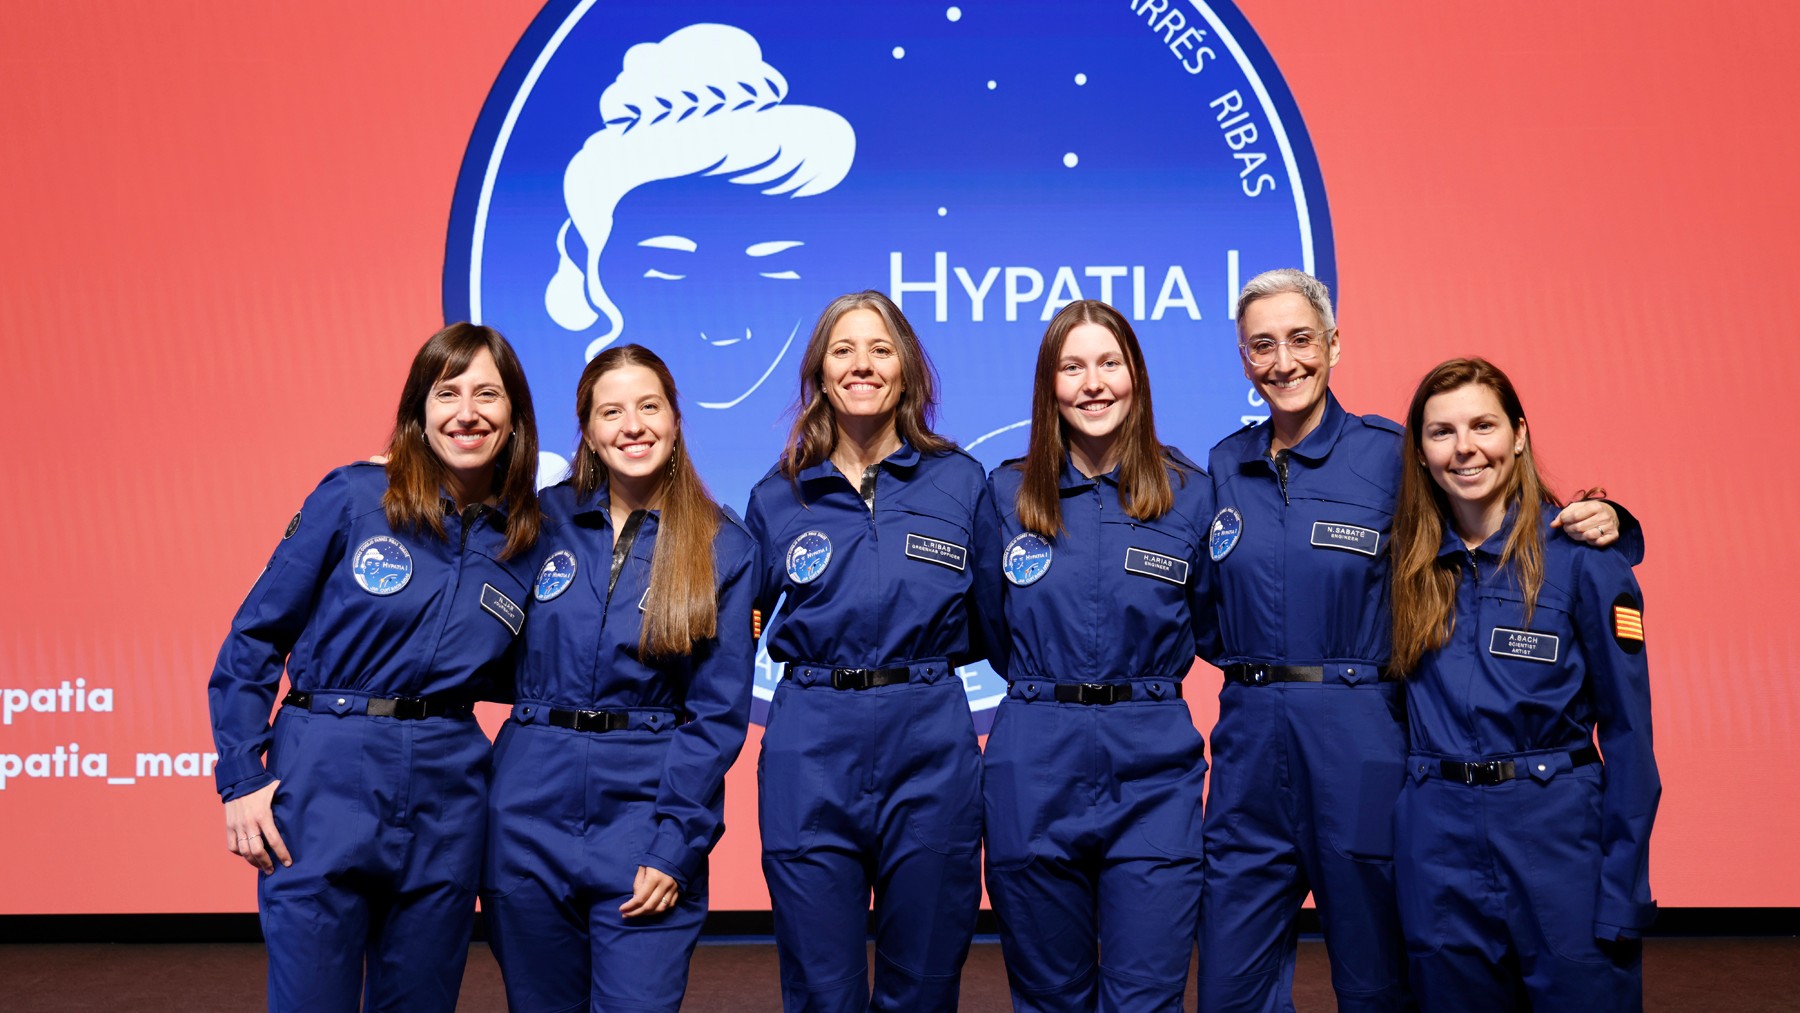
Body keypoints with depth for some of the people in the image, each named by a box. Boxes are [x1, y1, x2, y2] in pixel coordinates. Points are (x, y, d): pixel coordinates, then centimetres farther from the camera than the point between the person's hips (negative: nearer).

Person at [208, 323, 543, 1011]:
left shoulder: (525, 540, 4)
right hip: (325, 782, -3)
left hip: (447, 800, 3)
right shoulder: (354, 498, -5)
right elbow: (255, 636, -2)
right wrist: (240, 778, -6)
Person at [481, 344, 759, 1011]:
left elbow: (718, 714, -5)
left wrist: (675, 847, -10)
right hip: (531, 807, 3)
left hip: (647, 802, -2)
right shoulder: (546, 519, 4)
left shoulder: (724, 549, -3)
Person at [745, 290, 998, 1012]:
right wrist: (822, 661, 2)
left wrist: (922, 655, -2)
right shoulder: (777, 497, 6)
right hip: (811, 754, 1)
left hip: (931, 748, 0)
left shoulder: (962, 481, 4)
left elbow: (992, 623, 10)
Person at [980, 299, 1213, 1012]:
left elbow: (1207, 627, 12)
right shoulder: (1008, 493, 3)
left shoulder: (1189, 495, 1)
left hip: (1152, 772, -1)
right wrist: (1043, 682, 6)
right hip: (1034, 772, 1)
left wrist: (1141, 676, 3)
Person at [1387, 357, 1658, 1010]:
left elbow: (1627, 731, -7)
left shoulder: (1582, 558, -7)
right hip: (1435, 841, 3)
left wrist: (1623, 895, -9)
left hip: (1556, 832, -3)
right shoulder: (1411, 561, 4)